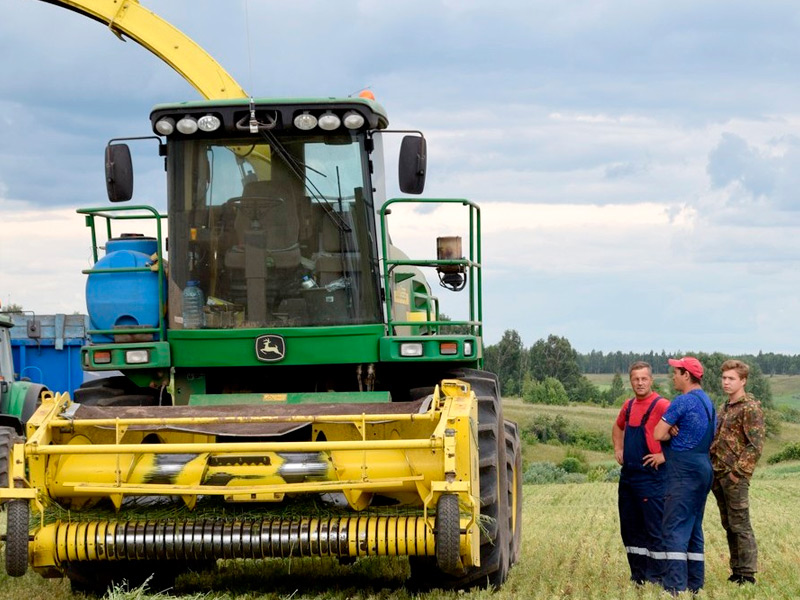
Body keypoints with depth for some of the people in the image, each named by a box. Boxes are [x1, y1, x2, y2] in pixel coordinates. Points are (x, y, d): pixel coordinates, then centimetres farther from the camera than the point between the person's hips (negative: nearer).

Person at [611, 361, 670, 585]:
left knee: (654, 530, -6)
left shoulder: (661, 406, -12)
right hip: (627, 474, 9)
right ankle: (638, 575, 20)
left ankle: (655, 578, -3)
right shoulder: (628, 406, 13)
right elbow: (617, 427, 35)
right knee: (629, 528, 12)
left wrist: (664, 455, -18)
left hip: (651, 476, -9)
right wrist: (618, 449, 21)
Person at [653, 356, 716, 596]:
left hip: (684, 473, -9)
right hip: (703, 468, 9)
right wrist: (676, 433, 3)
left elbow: (658, 434, -14)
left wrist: (670, 433, 8)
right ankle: (695, 584, 15)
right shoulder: (708, 402, 17)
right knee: (694, 528, 13)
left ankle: (674, 587, -17)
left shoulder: (683, 401, -12)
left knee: (674, 528, -11)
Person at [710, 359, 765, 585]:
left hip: (735, 476, -9)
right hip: (719, 474, 9)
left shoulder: (751, 408, -10)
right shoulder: (726, 408, 16)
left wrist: (738, 471, -18)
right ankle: (736, 571, 18)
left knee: (740, 525, -6)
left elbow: (756, 445, -16)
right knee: (729, 526, 12)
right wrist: (713, 468, 9)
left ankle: (747, 575, -3)